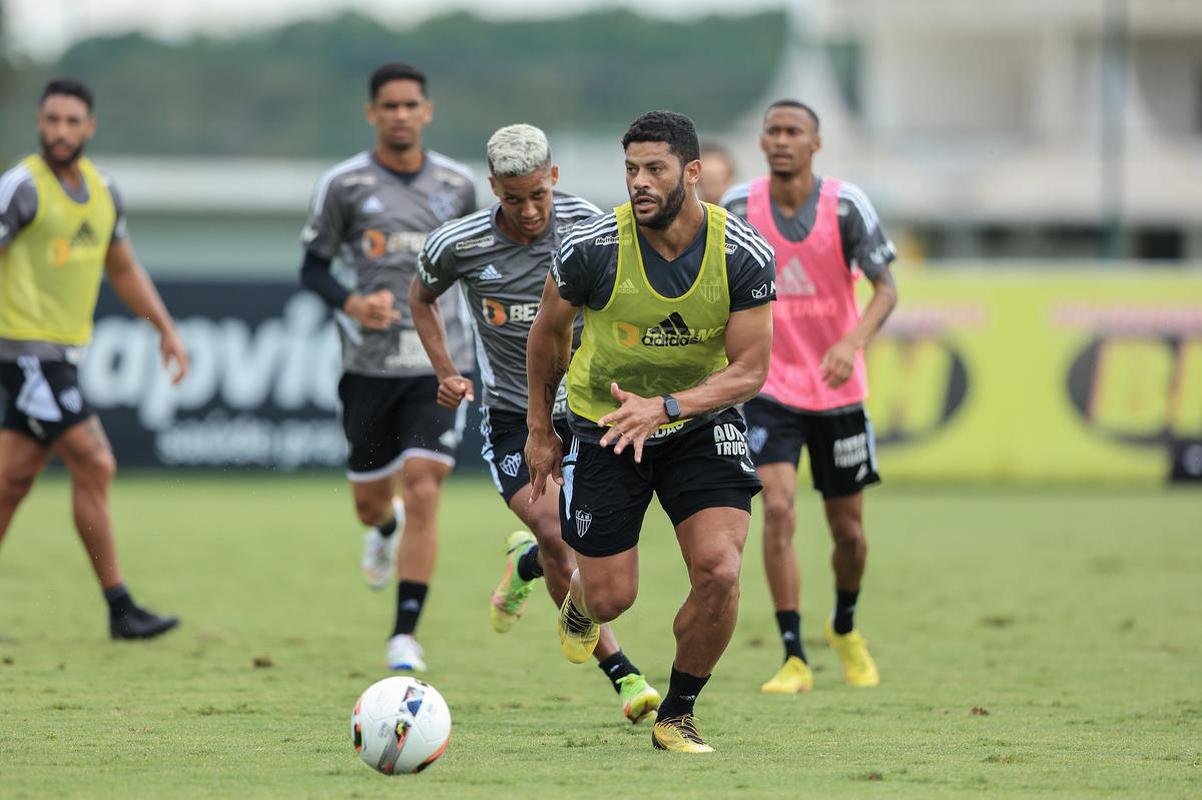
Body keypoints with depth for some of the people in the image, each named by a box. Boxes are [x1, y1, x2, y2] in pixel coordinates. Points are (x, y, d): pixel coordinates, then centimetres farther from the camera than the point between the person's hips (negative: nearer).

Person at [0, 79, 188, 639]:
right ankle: (120, 609, -6)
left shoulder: (102, 190, 12)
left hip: (65, 353, 7)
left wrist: (166, 329, 18)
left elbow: (124, 269, 25)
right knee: (93, 466, -10)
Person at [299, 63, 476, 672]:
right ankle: (386, 529, 50)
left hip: (440, 367, 0)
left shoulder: (457, 184, 5)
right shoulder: (344, 184, -2)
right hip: (369, 366, 0)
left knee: (423, 491, -14)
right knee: (369, 501, 9)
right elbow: (313, 266, 4)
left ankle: (405, 635, -10)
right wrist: (350, 303, -14)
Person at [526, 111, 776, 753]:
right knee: (611, 598, 1)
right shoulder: (590, 247, -20)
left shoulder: (744, 254, -19)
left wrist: (664, 407, -31)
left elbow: (749, 371, -16)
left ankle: (677, 716, 5)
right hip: (602, 428, 0)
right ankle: (578, 598, 42)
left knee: (719, 572, -18)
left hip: (701, 423, 1)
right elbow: (548, 333, -1)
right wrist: (539, 429, 7)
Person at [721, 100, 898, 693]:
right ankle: (794, 660, -14)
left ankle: (845, 629, 40)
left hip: (838, 390, 0)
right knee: (777, 511, -18)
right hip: (770, 386, 0)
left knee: (848, 529, 10)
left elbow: (886, 289, -11)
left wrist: (853, 342, -29)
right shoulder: (739, 207, -7)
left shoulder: (845, 205, -11)